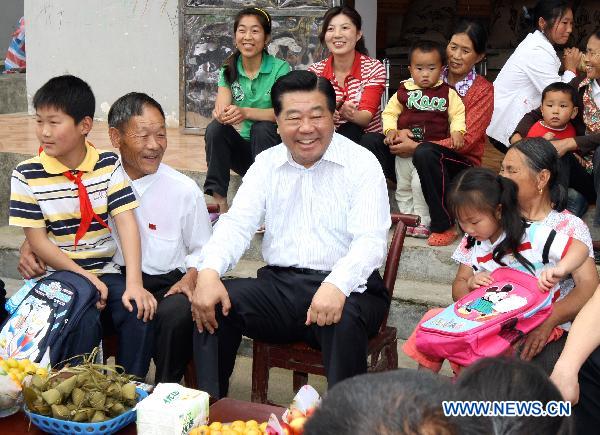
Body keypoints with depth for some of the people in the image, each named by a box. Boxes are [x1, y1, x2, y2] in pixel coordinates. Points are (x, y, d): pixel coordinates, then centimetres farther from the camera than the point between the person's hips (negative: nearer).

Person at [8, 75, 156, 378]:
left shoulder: (108, 165, 1)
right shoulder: (27, 175, -4)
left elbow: (126, 223, -7)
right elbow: (37, 240, -5)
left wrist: (134, 283, -19)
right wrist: (84, 277, -14)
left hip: (104, 271, 2)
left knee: (139, 312, -23)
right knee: (84, 323, -29)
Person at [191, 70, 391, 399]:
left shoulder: (361, 164, -1)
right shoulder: (266, 164, 13)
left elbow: (370, 240, -13)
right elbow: (237, 223, 3)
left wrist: (337, 285, -34)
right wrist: (209, 272, -19)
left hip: (344, 289, -4)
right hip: (279, 284, 4)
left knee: (343, 319, -36)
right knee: (210, 304, -19)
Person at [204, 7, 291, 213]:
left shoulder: (280, 69, -9)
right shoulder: (228, 71, 3)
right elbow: (221, 108, -10)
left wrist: (246, 113, -38)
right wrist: (221, 114, -37)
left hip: (271, 145, -3)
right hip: (240, 148, 3)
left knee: (262, 128, -32)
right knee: (215, 128, -23)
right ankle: (219, 202, -23)